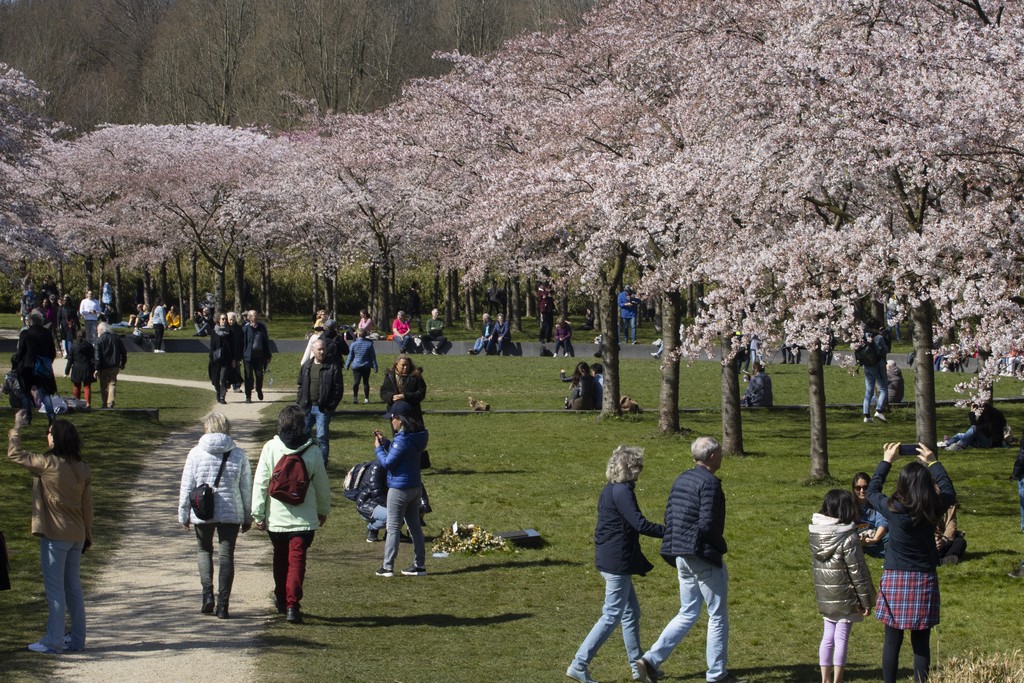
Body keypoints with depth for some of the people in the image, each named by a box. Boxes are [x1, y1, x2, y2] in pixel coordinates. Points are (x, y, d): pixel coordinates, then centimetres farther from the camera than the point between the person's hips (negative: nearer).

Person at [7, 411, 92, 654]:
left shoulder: (47, 464, -14)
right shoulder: (82, 468, 4)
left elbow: (14, 454, -2)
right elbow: (87, 505, 9)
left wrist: (17, 428, 12)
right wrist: (87, 535, 18)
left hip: (55, 535, -6)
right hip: (77, 535, 6)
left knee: (55, 587, -3)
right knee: (73, 586, 14)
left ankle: (53, 641, -2)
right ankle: (77, 639, 19)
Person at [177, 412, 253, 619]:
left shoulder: (196, 453, -4)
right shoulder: (238, 455, 0)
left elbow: (186, 486, -1)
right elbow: (246, 488, 4)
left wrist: (183, 514, 9)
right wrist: (247, 516, 14)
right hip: (231, 513, 1)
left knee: (204, 550, 18)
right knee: (226, 556, 6)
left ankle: (208, 594, 0)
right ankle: (223, 605, 2)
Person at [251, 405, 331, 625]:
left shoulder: (270, 448, -6)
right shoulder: (313, 450, -4)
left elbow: (260, 483, -6)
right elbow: (322, 485, 5)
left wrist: (258, 514, 2)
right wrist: (323, 511, 21)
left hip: (276, 518, 1)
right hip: (304, 518, -1)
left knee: (280, 559, 19)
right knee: (297, 561, -2)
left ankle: (281, 599, 35)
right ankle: (292, 605, -14)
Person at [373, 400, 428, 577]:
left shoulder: (402, 439, -22)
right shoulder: (418, 436, 6)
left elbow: (387, 462, -19)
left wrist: (378, 448, -4)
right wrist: (385, 442, 10)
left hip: (399, 489, -9)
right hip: (416, 487, 9)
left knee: (393, 528, -1)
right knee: (415, 526, 14)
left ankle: (388, 567, 3)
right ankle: (419, 564, 17)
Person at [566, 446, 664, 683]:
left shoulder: (610, 491, 13)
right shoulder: (622, 492, -18)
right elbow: (640, 524, -24)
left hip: (608, 559, 10)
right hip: (617, 563, -10)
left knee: (631, 613, 17)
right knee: (612, 616, -4)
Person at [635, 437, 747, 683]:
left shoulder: (681, 479, 9)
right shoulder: (709, 483, -17)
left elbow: (668, 516, 11)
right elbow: (707, 524, -21)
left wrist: (677, 546, 15)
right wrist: (720, 546, -5)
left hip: (682, 557, 8)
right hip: (704, 558, -8)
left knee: (687, 614, 15)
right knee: (718, 616, 5)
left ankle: (651, 660, 4)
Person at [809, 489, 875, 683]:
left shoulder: (816, 533, 1)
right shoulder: (848, 538, -18)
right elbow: (857, 571, -14)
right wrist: (866, 600, -8)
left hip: (825, 597, 6)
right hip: (845, 597, -6)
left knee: (827, 637, 14)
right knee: (841, 639, 0)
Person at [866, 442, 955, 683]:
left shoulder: (893, 509, -12)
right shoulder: (933, 510, -7)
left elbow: (872, 491, 9)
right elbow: (948, 491, 16)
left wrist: (886, 461, 17)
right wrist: (933, 463, 25)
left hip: (895, 580, -1)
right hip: (925, 581, 1)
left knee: (892, 642, 5)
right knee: (921, 644, 6)